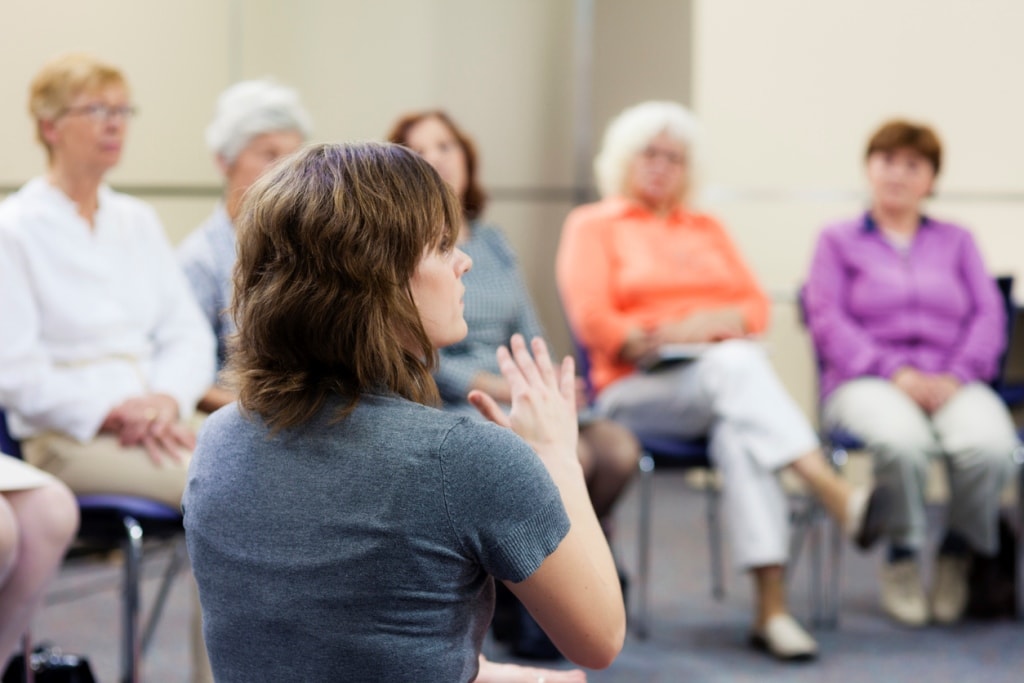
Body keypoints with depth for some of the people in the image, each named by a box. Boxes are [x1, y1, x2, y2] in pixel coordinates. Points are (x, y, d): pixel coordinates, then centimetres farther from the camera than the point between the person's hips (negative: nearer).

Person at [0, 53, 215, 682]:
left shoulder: (138, 222, 18)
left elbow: (191, 335, 14)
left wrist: (166, 399, -7)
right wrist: (108, 414, -17)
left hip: (156, 418, 6)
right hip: (67, 439, -5)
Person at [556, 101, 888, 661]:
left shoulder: (707, 229, 28)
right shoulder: (592, 226, 14)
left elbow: (756, 307, 14)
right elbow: (593, 319, -1)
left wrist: (708, 324, -7)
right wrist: (656, 344, -13)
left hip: (726, 377, 3)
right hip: (637, 390, -3)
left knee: (737, 430, -36)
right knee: (736, 366, -37)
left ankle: (771, 607, -46)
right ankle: (839, 499, -51)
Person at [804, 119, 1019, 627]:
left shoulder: (956, 241, 24)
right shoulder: (838, 240, 17)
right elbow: (828, 320, 3)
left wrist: (955, 376, -9)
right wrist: (895, 373, -12)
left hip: (952, 383, 2)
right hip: (866, 381, -2)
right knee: (901, 440, -40)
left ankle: (959, 554, -7)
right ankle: (901, 558, -14)